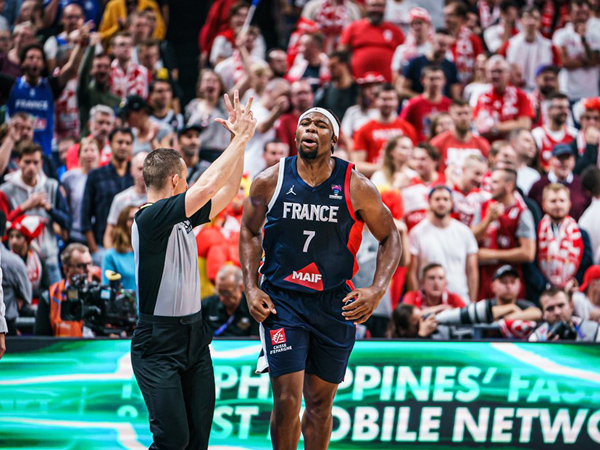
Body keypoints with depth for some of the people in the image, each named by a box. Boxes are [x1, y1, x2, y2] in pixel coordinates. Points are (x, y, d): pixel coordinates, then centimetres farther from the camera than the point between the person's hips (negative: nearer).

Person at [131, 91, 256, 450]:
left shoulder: (183, 218, 10)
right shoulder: (149, 218, -15)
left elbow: (226, 192, 20)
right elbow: (209, 186, -21)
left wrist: (239, 140, 12)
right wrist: (241, 139, -12)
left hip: (194, 336, 8)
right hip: (158, 345, -8)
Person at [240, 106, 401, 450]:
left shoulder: (356, 188, -5)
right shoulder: (270, 182, -3)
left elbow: (390, 238, 5)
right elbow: (250, 232, 12)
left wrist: (377, 290, -8)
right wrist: (251, 289, 2)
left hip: (335, 304, 1)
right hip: (282, 302, -1)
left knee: (320, 401, 9)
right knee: (287, 399, -10)